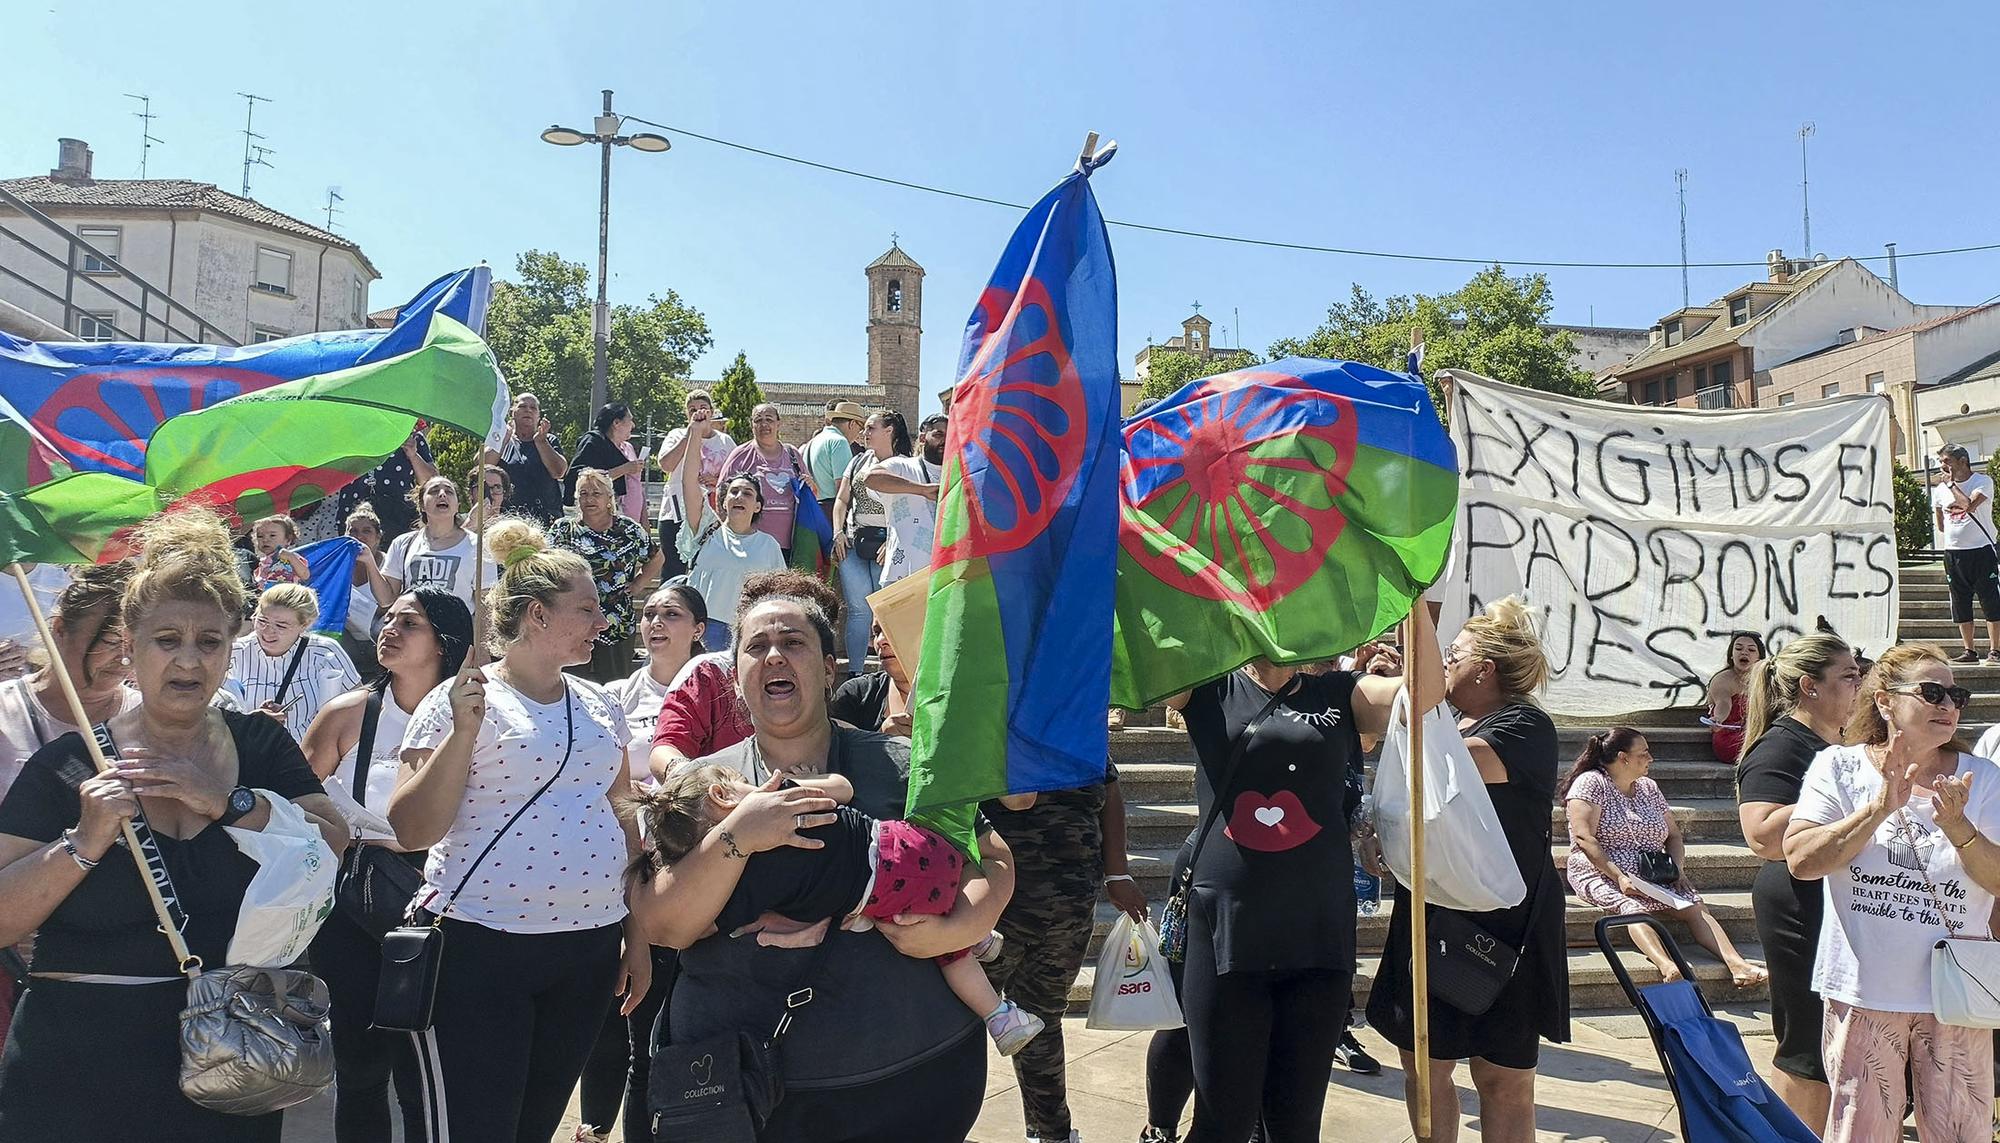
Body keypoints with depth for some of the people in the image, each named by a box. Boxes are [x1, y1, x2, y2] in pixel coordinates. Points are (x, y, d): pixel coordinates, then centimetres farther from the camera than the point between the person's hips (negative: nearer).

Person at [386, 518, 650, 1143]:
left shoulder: (600, 705, 10)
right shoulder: (460, 701, -7)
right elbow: (410, 831, -13)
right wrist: (464, 730, -23)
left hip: (591, 946, 5)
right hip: (480, 948, -5)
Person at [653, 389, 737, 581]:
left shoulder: (725, 441, 14)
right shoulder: (678, 435, 9)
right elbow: (666, 465, -11)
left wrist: (719, 481, -6)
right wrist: (691, 432, -9)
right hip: (677, 515, -1)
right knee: (674, 575, -2)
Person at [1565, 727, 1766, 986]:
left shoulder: (1648, 788, 19)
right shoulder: (1591, 783, -3)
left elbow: (1673, 835, 21)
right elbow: (1584, 838, -13)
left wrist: (1677, 869, 0)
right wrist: (1618, 877, -22)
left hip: (1653, 877, 6)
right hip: (1602, 874, -6)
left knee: (1695, 907, -21)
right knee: (1634, 909, -35)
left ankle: (1737, 964, -37)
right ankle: (1666, 966, -57)